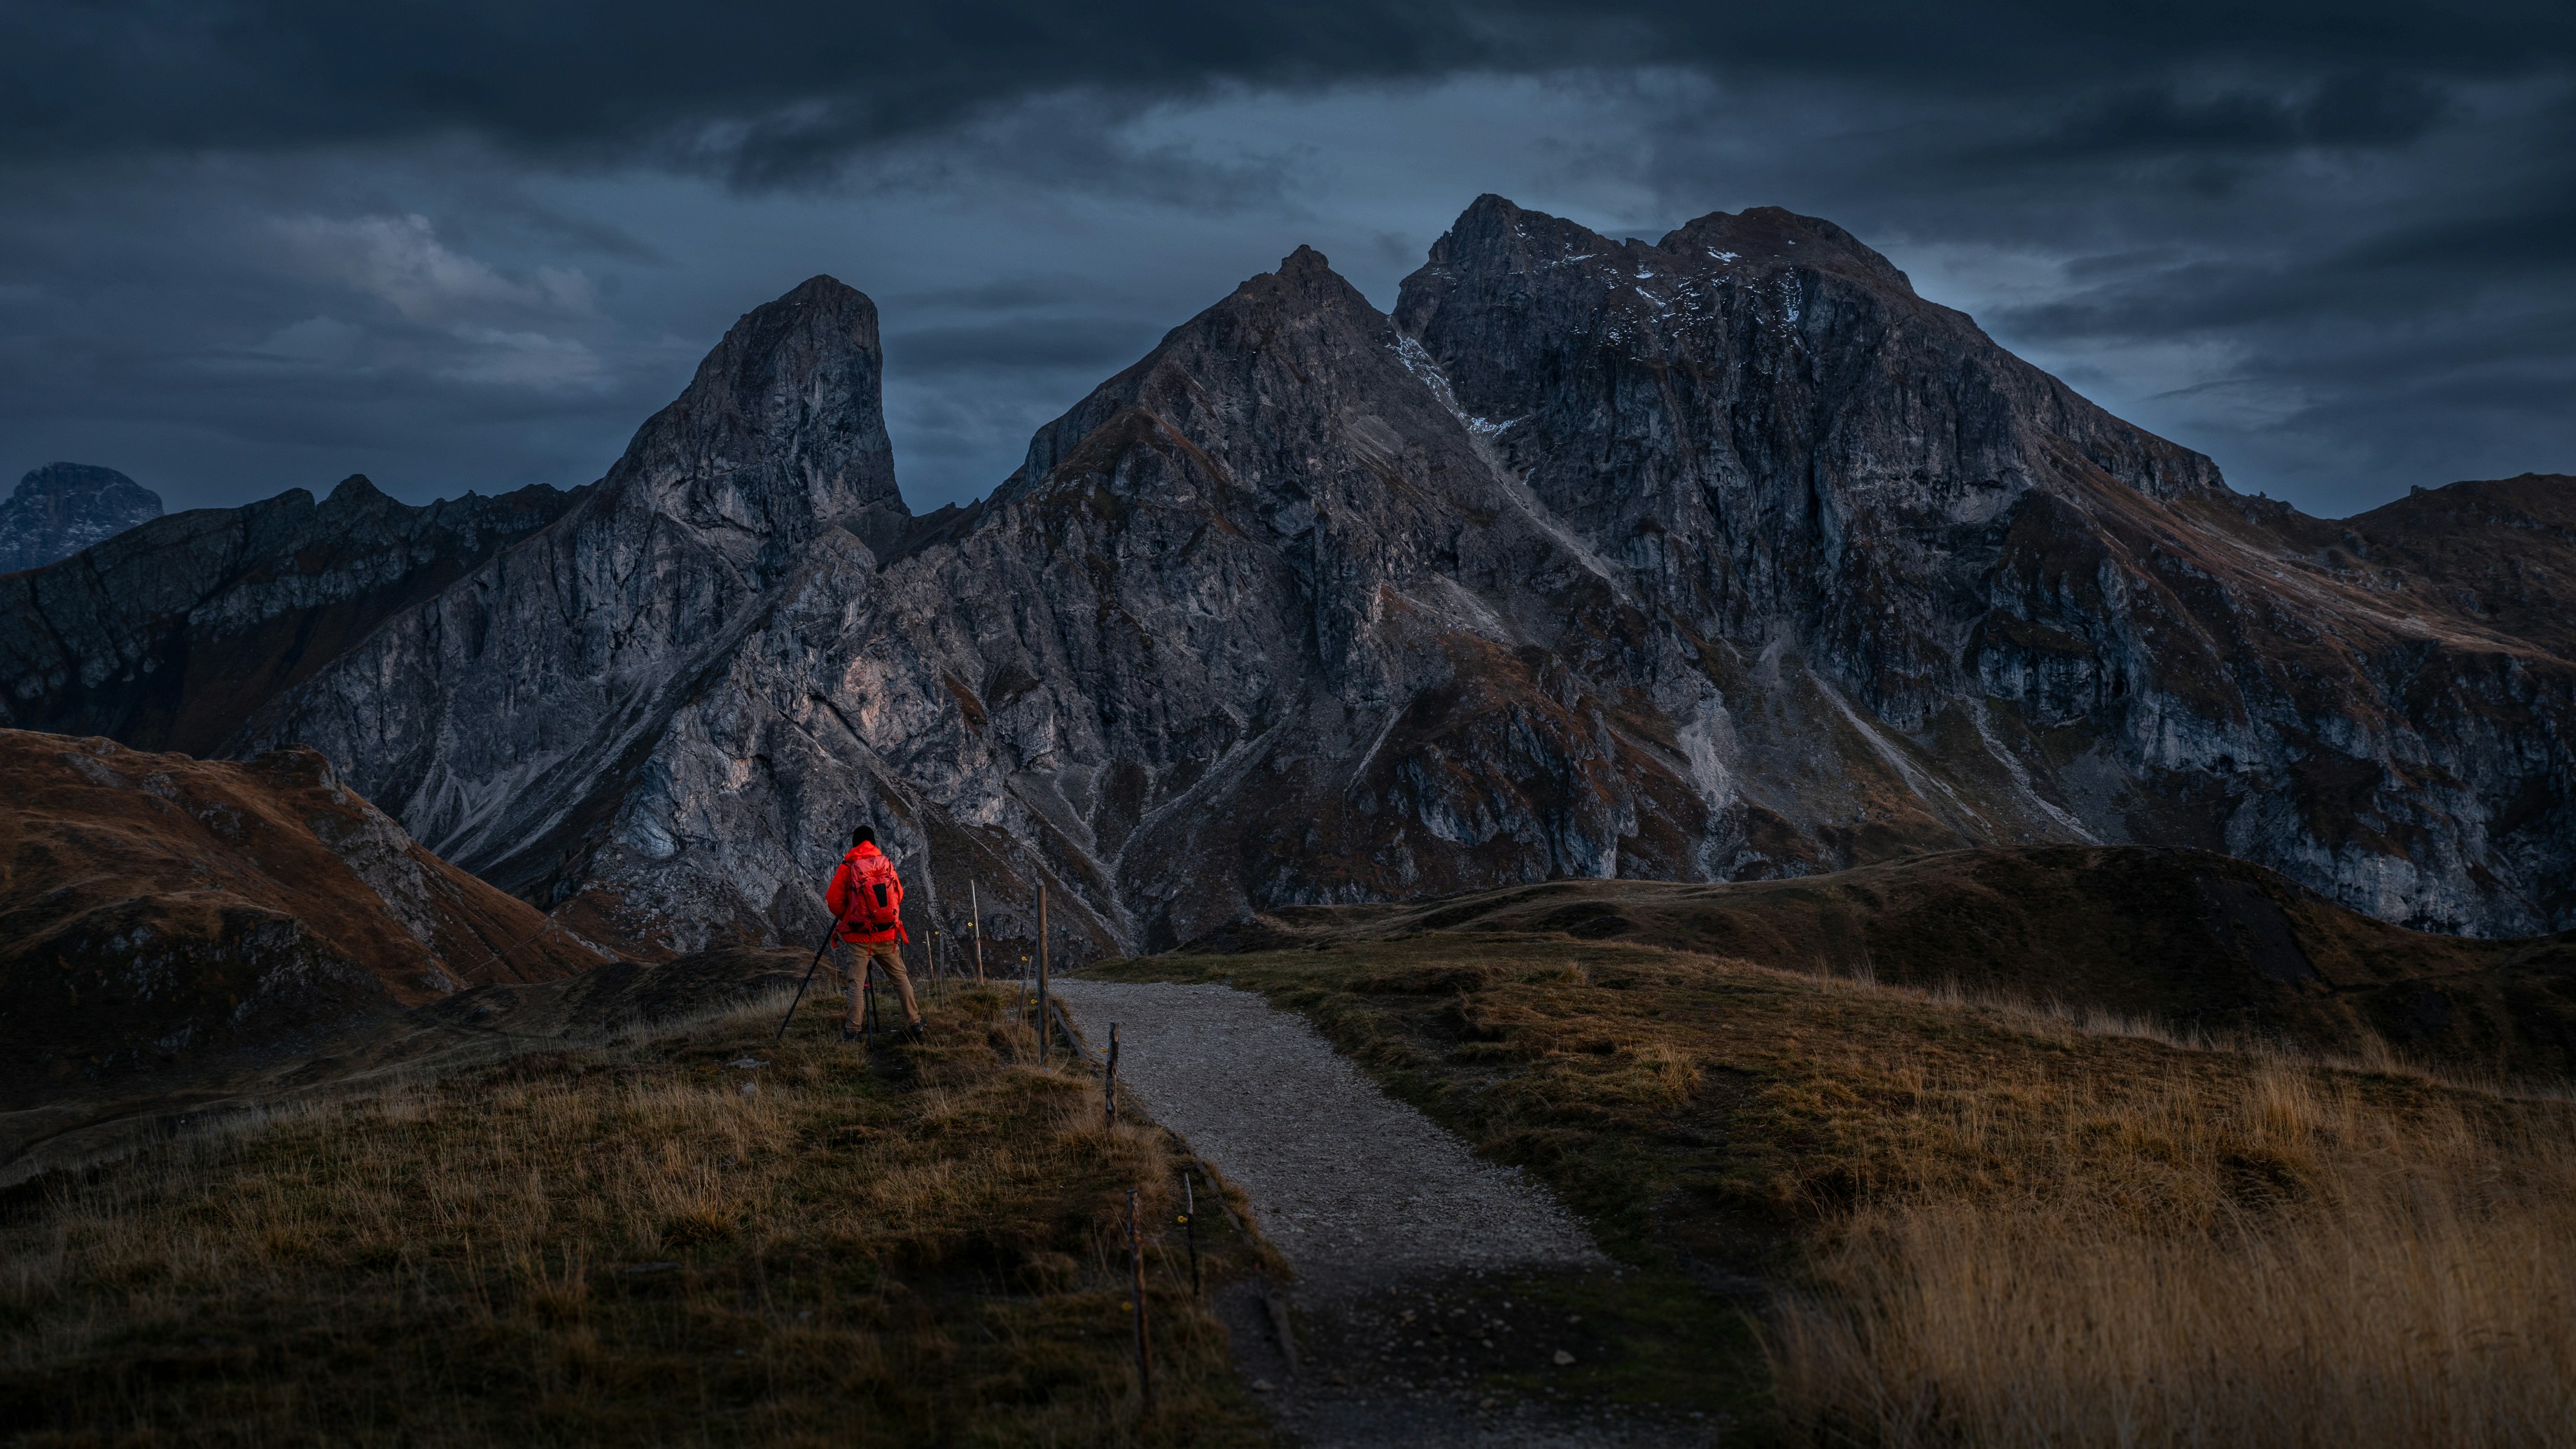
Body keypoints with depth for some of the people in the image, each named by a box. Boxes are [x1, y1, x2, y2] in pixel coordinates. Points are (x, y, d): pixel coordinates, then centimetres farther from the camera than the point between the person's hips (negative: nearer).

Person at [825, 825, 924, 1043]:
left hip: (859, 937, -3)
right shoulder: (887, 864, 5)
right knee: (900, 978, 12)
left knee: (856, 983, 0)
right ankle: (914, 1023, 13)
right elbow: (899, 895, 12)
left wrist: (845, 918, 13)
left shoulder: (847, 867, -5)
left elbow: (833, 900, -6)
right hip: (888, 935, 3)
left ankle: (852, 1032, -5)